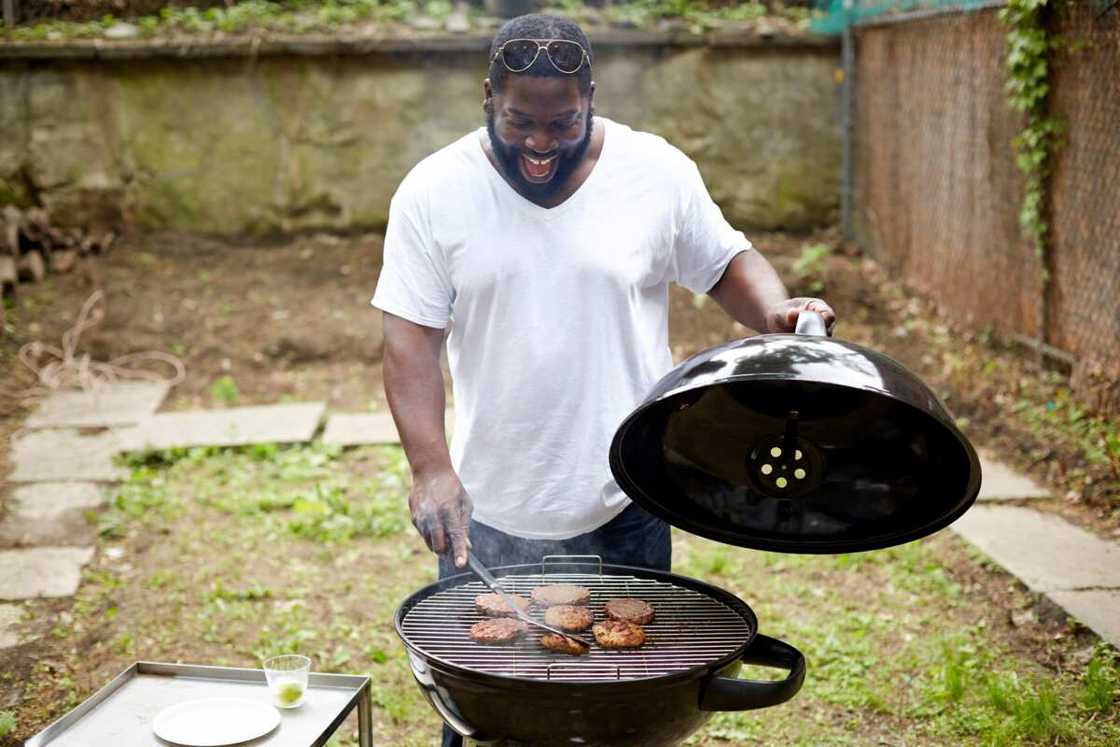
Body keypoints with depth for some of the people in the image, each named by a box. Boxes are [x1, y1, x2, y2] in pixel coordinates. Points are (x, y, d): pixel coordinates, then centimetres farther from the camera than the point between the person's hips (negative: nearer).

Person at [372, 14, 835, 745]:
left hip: (626, 512, 0)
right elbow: (411, 335, -7)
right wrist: (430, 466, -19)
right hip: (487, 516, 0)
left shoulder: (658, 172, -4)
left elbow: (727, 263, 8)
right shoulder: (434, 191, -5)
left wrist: (777, 310, -13)